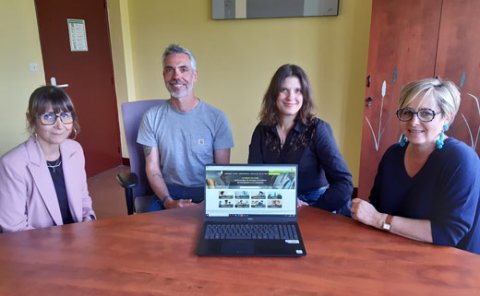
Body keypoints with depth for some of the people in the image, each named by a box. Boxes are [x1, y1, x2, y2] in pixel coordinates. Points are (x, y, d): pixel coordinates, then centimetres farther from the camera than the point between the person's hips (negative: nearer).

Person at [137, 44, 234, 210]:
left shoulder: (217, 118, -4)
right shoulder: (152, 117, 0)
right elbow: (152, 168, 0)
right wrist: (168, 202, -15)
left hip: (207, 192, 0)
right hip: (169, 192, 0)